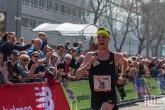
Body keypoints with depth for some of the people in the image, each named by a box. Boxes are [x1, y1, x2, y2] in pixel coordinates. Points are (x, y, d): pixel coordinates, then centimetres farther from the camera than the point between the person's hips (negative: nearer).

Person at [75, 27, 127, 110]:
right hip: (95, 96, 3)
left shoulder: (116, 57, -3)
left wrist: (122, 76, 9)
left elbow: (125, 62, 23)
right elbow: (77, 76, -9)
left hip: (110, 95, -3)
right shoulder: (90, 56, -3)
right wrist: (89, 64, -22)